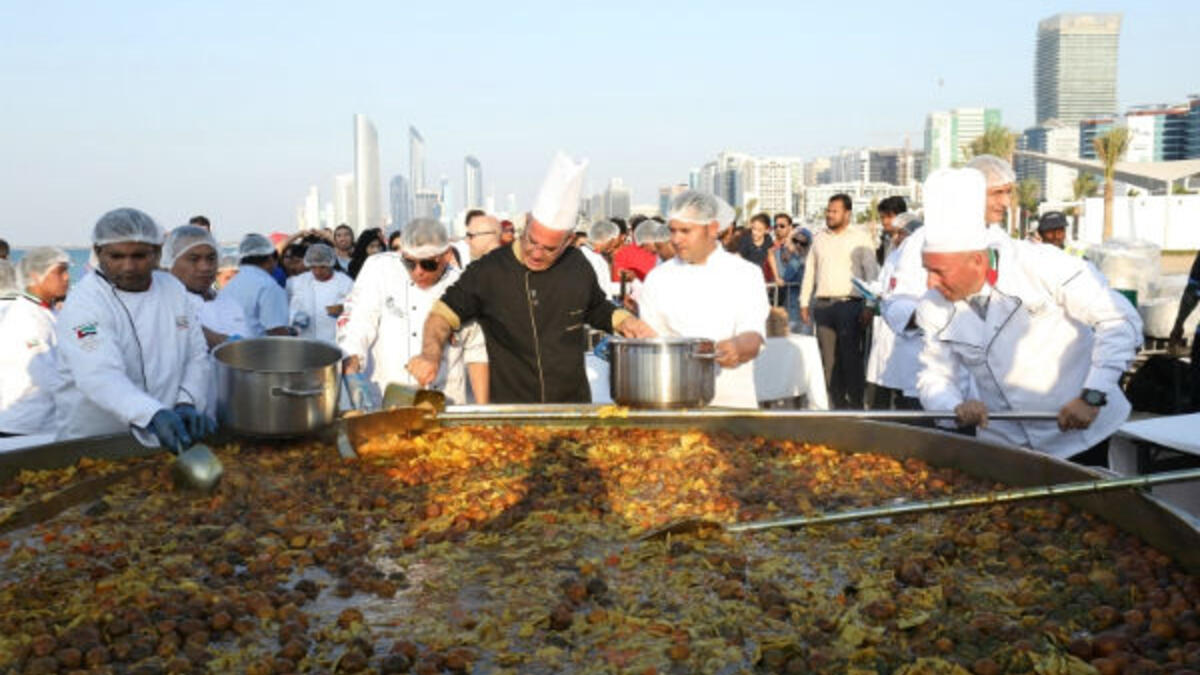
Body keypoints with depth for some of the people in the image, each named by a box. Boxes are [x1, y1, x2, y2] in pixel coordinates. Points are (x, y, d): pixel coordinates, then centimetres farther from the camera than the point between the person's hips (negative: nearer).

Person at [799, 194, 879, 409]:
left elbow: (871, 272, -4)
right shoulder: (819, 238, 16)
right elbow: (809, 271, 18)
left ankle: (856, 404, 1)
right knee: (828, 358, 4)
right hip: (823, 305, 4)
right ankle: (837, 403, 11)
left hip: (849, 304, -4)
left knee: (851, 357, -6)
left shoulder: (860, 237, 2)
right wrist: (804, 303, 13)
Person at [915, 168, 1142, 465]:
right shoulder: (934, 307, -7)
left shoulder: (1043, 266, -21)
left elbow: (1120, 320, -19)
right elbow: (934, 377, 1)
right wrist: (958, 406, -21)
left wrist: (1092, 398, -26)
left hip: (1080, 433, -3)